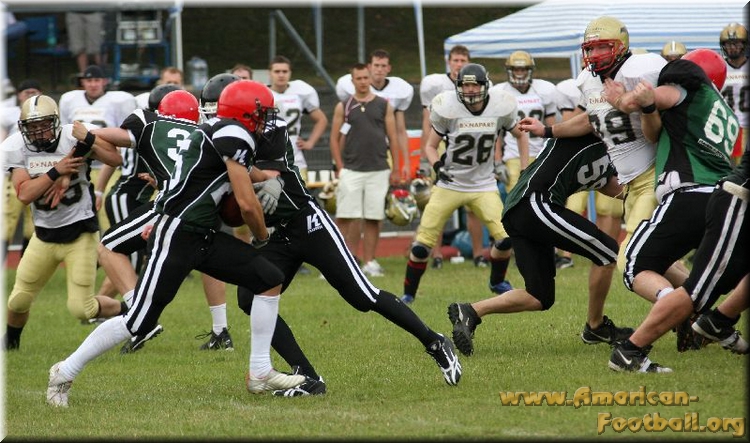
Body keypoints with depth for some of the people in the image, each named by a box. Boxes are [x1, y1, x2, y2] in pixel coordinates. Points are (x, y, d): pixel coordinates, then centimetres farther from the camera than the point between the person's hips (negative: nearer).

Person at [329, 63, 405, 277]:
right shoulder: (343, 107, 5)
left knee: (373, 219, 2)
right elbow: (335, 139, 6)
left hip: (378, 170, 1)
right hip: (351, 170, -1)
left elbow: (392, 137, 8)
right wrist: (340, 168, -1)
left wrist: (396, 169, 4)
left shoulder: (384, 105, 7)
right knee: (346, 218, -5)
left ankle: (369, 262, 9)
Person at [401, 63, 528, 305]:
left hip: (484, 185, 1)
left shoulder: (501, 107, -8)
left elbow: (520, 135, 12)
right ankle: (408, 294, 12)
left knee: (505, 238, -11)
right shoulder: (447, 108, -14)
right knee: (422, 244, -6)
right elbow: (430, 146, -2)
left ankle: (497, 282, 18)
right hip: (449, 185, -1)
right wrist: (437, 165, -22)